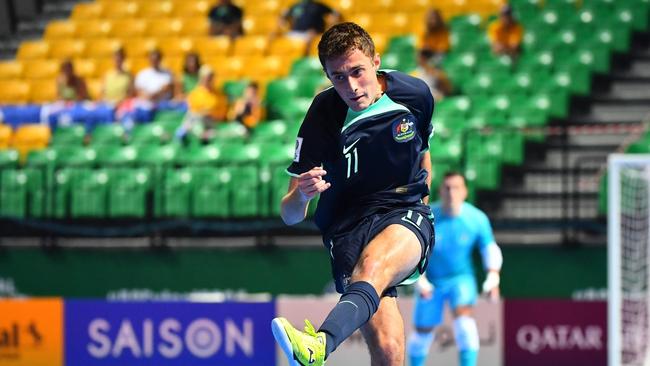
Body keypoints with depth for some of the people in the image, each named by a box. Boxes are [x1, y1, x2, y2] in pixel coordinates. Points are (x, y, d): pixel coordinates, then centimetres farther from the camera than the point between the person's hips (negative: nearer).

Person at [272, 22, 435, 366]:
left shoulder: (415, 94, -2)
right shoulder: (323, 115, -8)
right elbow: (290, 215, -7)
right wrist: (302, 195, -29)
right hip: (348, 225, 0)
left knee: (375, 261, -38)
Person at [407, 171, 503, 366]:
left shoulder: (477, 219, -14)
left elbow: (490, 248, -1)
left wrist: (493, 277, -16)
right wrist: (420, 279, -23)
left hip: (461, 278, -1)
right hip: (431, 280, 1)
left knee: (464, 313, -28)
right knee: (423, 329, 8)